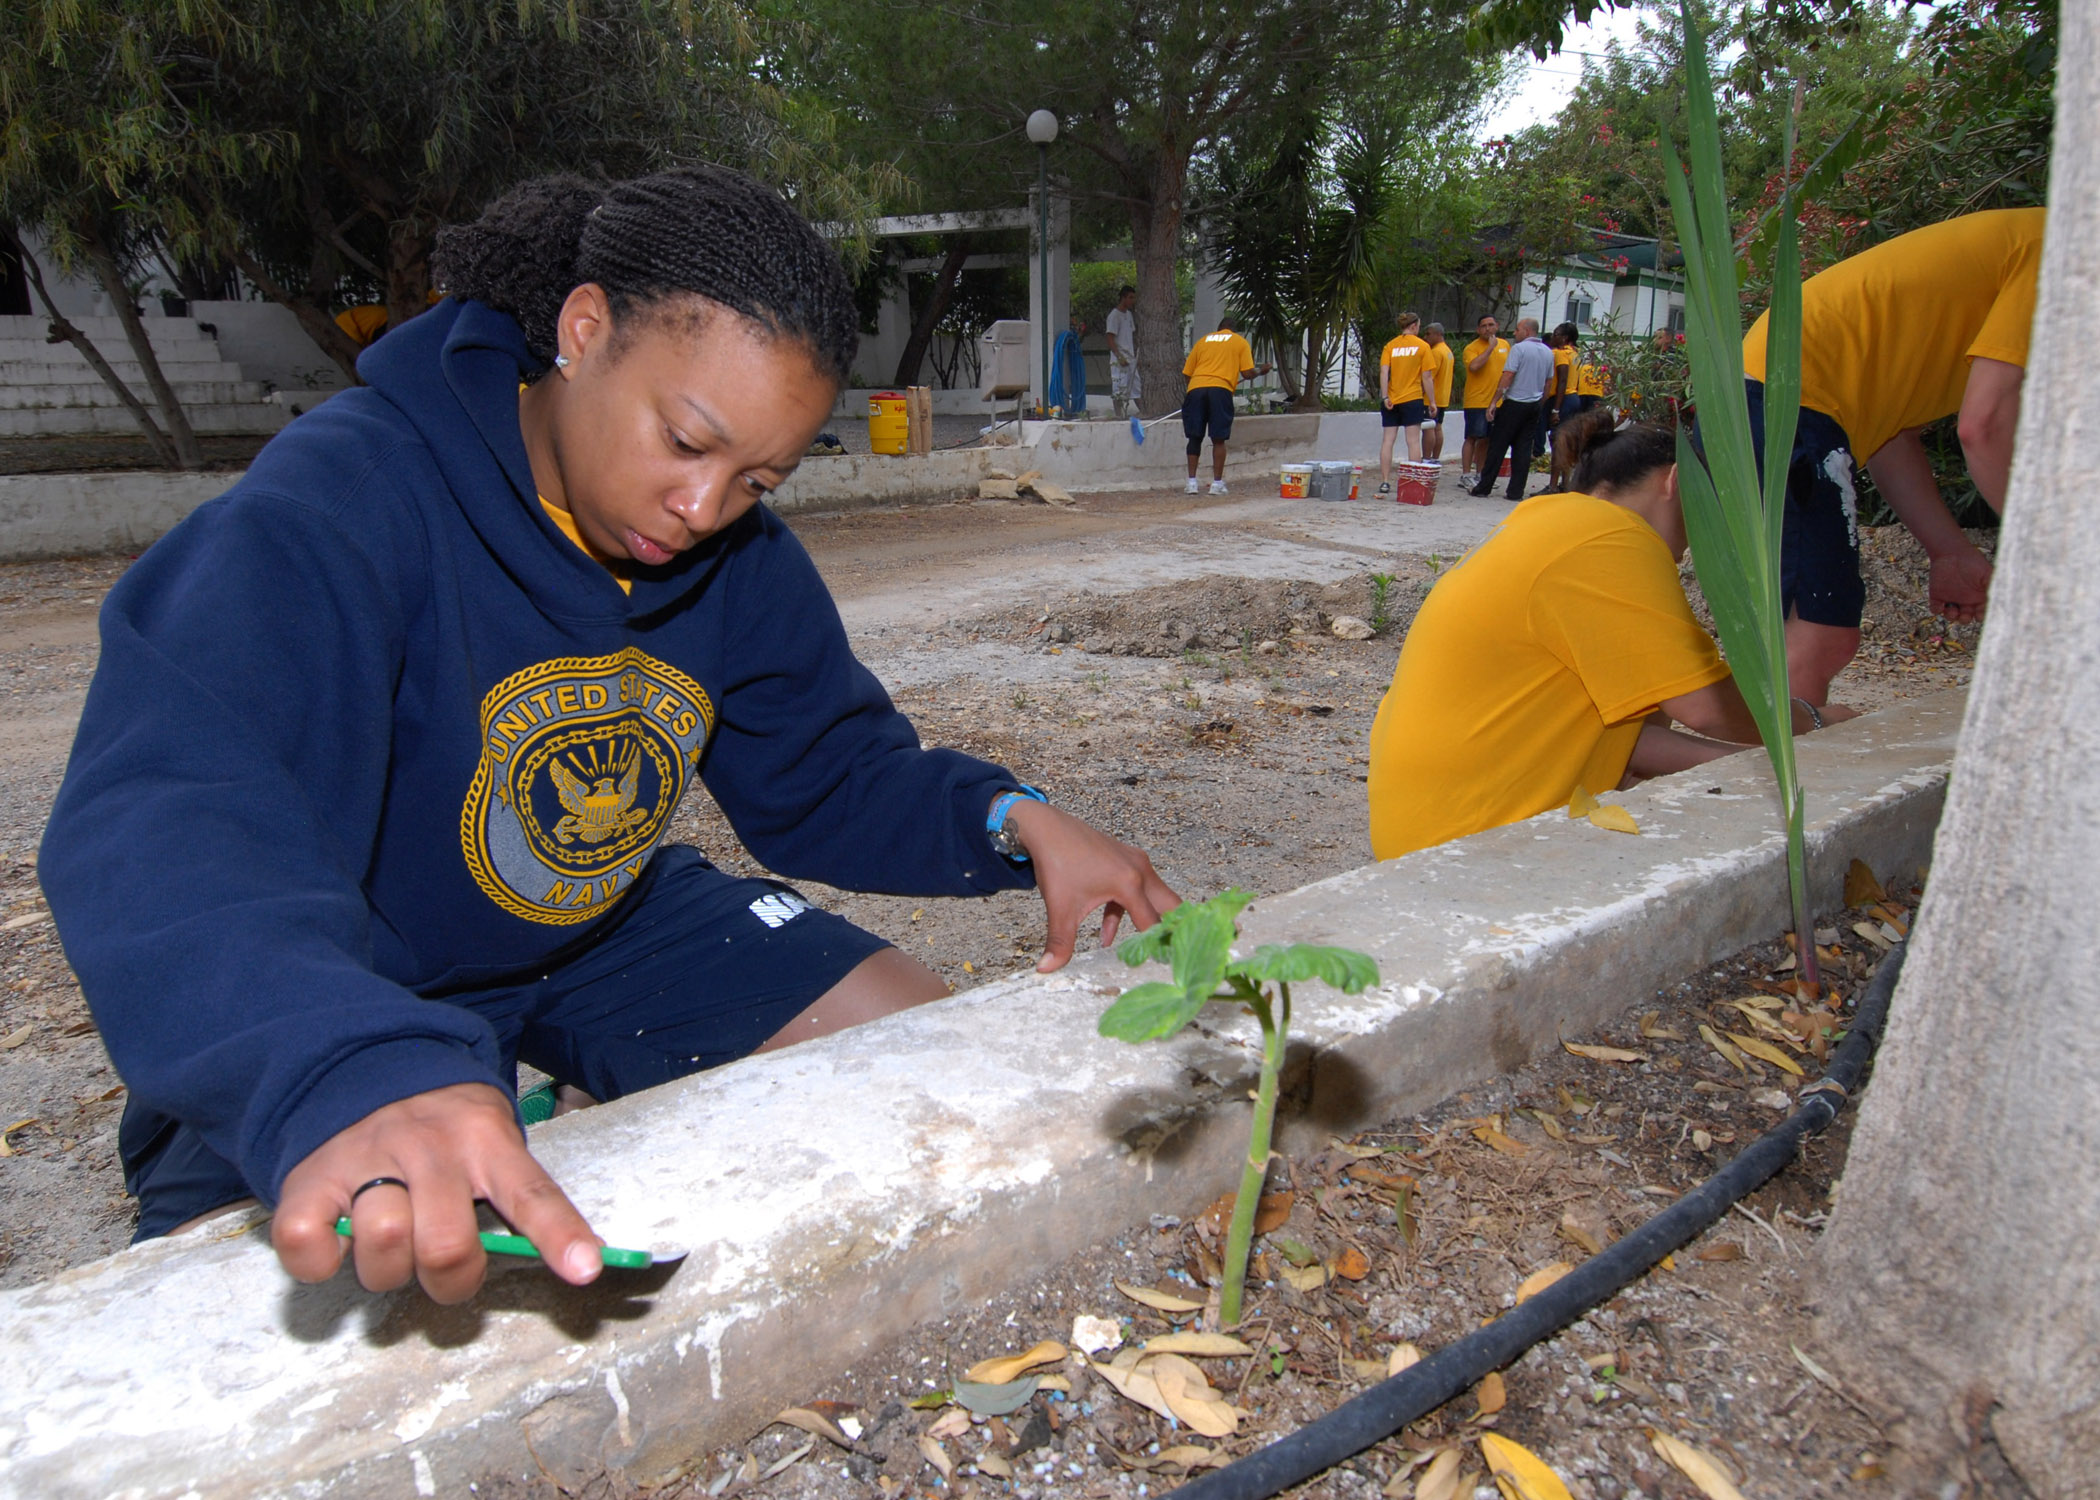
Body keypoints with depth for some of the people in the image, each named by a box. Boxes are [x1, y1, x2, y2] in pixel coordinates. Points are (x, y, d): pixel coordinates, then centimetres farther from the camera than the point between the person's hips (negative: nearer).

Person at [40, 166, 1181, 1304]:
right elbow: (162, 823, -44)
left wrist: (1010, 822, -17)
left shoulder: (740, 562, -7)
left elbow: (829, 775, 3)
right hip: (349, 983, -5)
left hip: (612, 929, 6)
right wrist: (354, 1081, -64)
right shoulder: (339, 504, -29)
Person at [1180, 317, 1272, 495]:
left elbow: (1187, 372, 18)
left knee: (1195, 437, 9)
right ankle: (1217, 483, 4)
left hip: (1195, 388, 2)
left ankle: (1192, 482, 6)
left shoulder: (1203, 340, 23)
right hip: (1220, 389, -2)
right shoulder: (1241, 342, 16)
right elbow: (1247, 373, 6)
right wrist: (1260, 371, 26)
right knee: (1218, 440, 5)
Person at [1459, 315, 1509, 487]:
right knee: (1473, 437, -4)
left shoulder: (1505, 345, 11)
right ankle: (1465, 474, -1)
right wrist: (1490, 347, -20)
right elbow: (1474, 366, -26)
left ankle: (1479, 474, 17)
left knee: (1486, 440, 10)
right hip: (1477, 401, -5)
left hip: (1498, 401, 5)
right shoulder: (1472, 347, -7)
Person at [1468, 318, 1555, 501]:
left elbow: (1507, 377, -15)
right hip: (1535, 405, 6)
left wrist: (1494, 402, -13)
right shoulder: (1548, 352, 11)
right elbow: (1548, 382, 16)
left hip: (1514, 404, -6)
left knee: (1497, 445, 1)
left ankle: (1484, 486, 3)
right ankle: (1516, 491, 4)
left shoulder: (1519, 348, -10)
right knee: (1523, 449, 6)